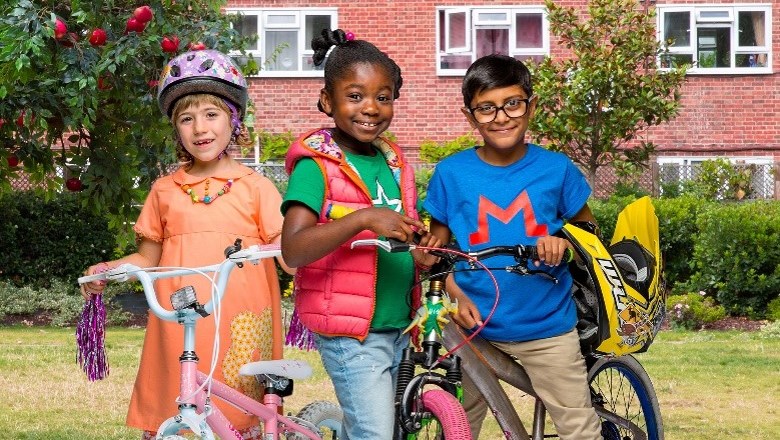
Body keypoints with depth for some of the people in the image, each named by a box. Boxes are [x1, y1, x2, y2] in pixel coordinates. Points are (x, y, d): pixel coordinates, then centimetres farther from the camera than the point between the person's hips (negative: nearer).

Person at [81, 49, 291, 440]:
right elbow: (148, 258, 16)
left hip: (238, 327, -2)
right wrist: (109, 269, -1)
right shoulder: (165, 191, 12)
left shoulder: (256, 187, 6)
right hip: (178, 330, 2)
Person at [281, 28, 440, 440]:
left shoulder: (394, 163, 10)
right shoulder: (316, 165, -10)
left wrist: (423, 254, 0)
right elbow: (292, 249, -23)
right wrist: (363, 218, -33)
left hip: (399, 327, 7)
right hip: (351, 333, -7)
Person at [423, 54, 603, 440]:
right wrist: (456, 297, -15)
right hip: (475, 326, 0)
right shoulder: (451, 173, -4)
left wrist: (564, 242, -12)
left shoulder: (555, 169, -3)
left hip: (547, 326, 0)